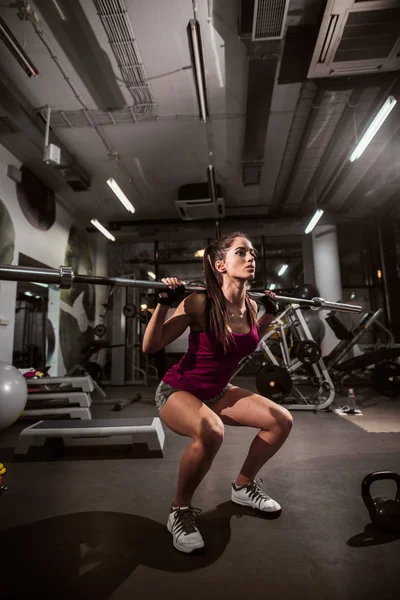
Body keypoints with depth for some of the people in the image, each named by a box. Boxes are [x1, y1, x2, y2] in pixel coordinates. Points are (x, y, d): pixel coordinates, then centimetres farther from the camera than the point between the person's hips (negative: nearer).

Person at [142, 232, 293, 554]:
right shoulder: (200, 303, -25)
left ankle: (243, 486, 23)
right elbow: (150, 346, -20)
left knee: (282, 420, 1)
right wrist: (164, 302, -31)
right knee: (210, 432, -38)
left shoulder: (251, 306, -6)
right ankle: (181, 511, -8)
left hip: (218, 391, 7)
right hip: (178, 390, -7)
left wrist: (270, 313, 9)